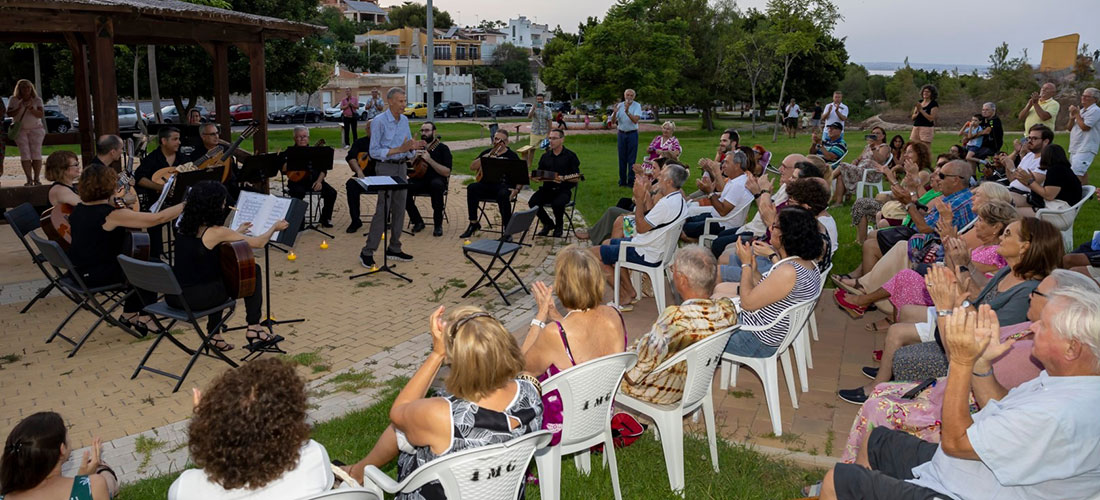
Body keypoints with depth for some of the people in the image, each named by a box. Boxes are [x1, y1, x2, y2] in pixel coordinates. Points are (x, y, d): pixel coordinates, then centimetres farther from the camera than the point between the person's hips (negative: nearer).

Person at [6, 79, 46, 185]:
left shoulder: (37, 100, 1)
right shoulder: (13, 100, 3)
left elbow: (41, 114, -9)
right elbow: (9, 113, -3)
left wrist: (31, 108, -25)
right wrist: (18, 109, -19)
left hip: (35, 129, 0)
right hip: (20, 130, 0)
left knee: (36, 154, -8)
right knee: (25, 154, -7)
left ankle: (36, 178, -6)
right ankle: (29, 179, -8)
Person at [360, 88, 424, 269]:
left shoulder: (405, 120, 9)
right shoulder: (379, 121, -12)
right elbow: (374, 152, -15)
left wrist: (413, 147, -10)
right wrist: (399, 149, -22)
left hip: (401, 167, 7)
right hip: (386, 167, -7)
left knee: (399, 209, 8)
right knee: (382, 210, -11)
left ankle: (394, 249, 18)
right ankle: (367, 252, -6)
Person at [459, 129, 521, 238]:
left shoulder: (512, 156, 7)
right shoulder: (487, 152, 17)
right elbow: (472, 167, 8)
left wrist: (516, 190, -16)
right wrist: (484, 158, -8)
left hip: (504, 185, -3)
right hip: (487, 184, 3)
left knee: (503, 195, -38)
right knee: (471, 188, -26)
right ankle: (473, 223, -16)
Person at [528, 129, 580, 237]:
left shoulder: (570, 156, 2)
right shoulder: (545, 156, 15)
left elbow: (577, 178, -2)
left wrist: (563, 178, -19)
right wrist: (534, 177, -6)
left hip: (563, 190, -4)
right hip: (547, 189, 4)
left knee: (557, 203, -36)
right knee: (532, 202, -24)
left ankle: (559, 226, -2)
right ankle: (548, 223, 4)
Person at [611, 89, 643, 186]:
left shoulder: (637, 106, -5)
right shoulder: (619, 105, 4)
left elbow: (635, 120, -19)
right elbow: (613, 122, 1)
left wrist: (627, 112, -32)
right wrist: (615, 112, -18)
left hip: (632, 134, -3)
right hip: (621, 134, 3)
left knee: (631, 159, -2)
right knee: (622, 159, 6)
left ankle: (631, 181, 3)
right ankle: (622, 181, 13)